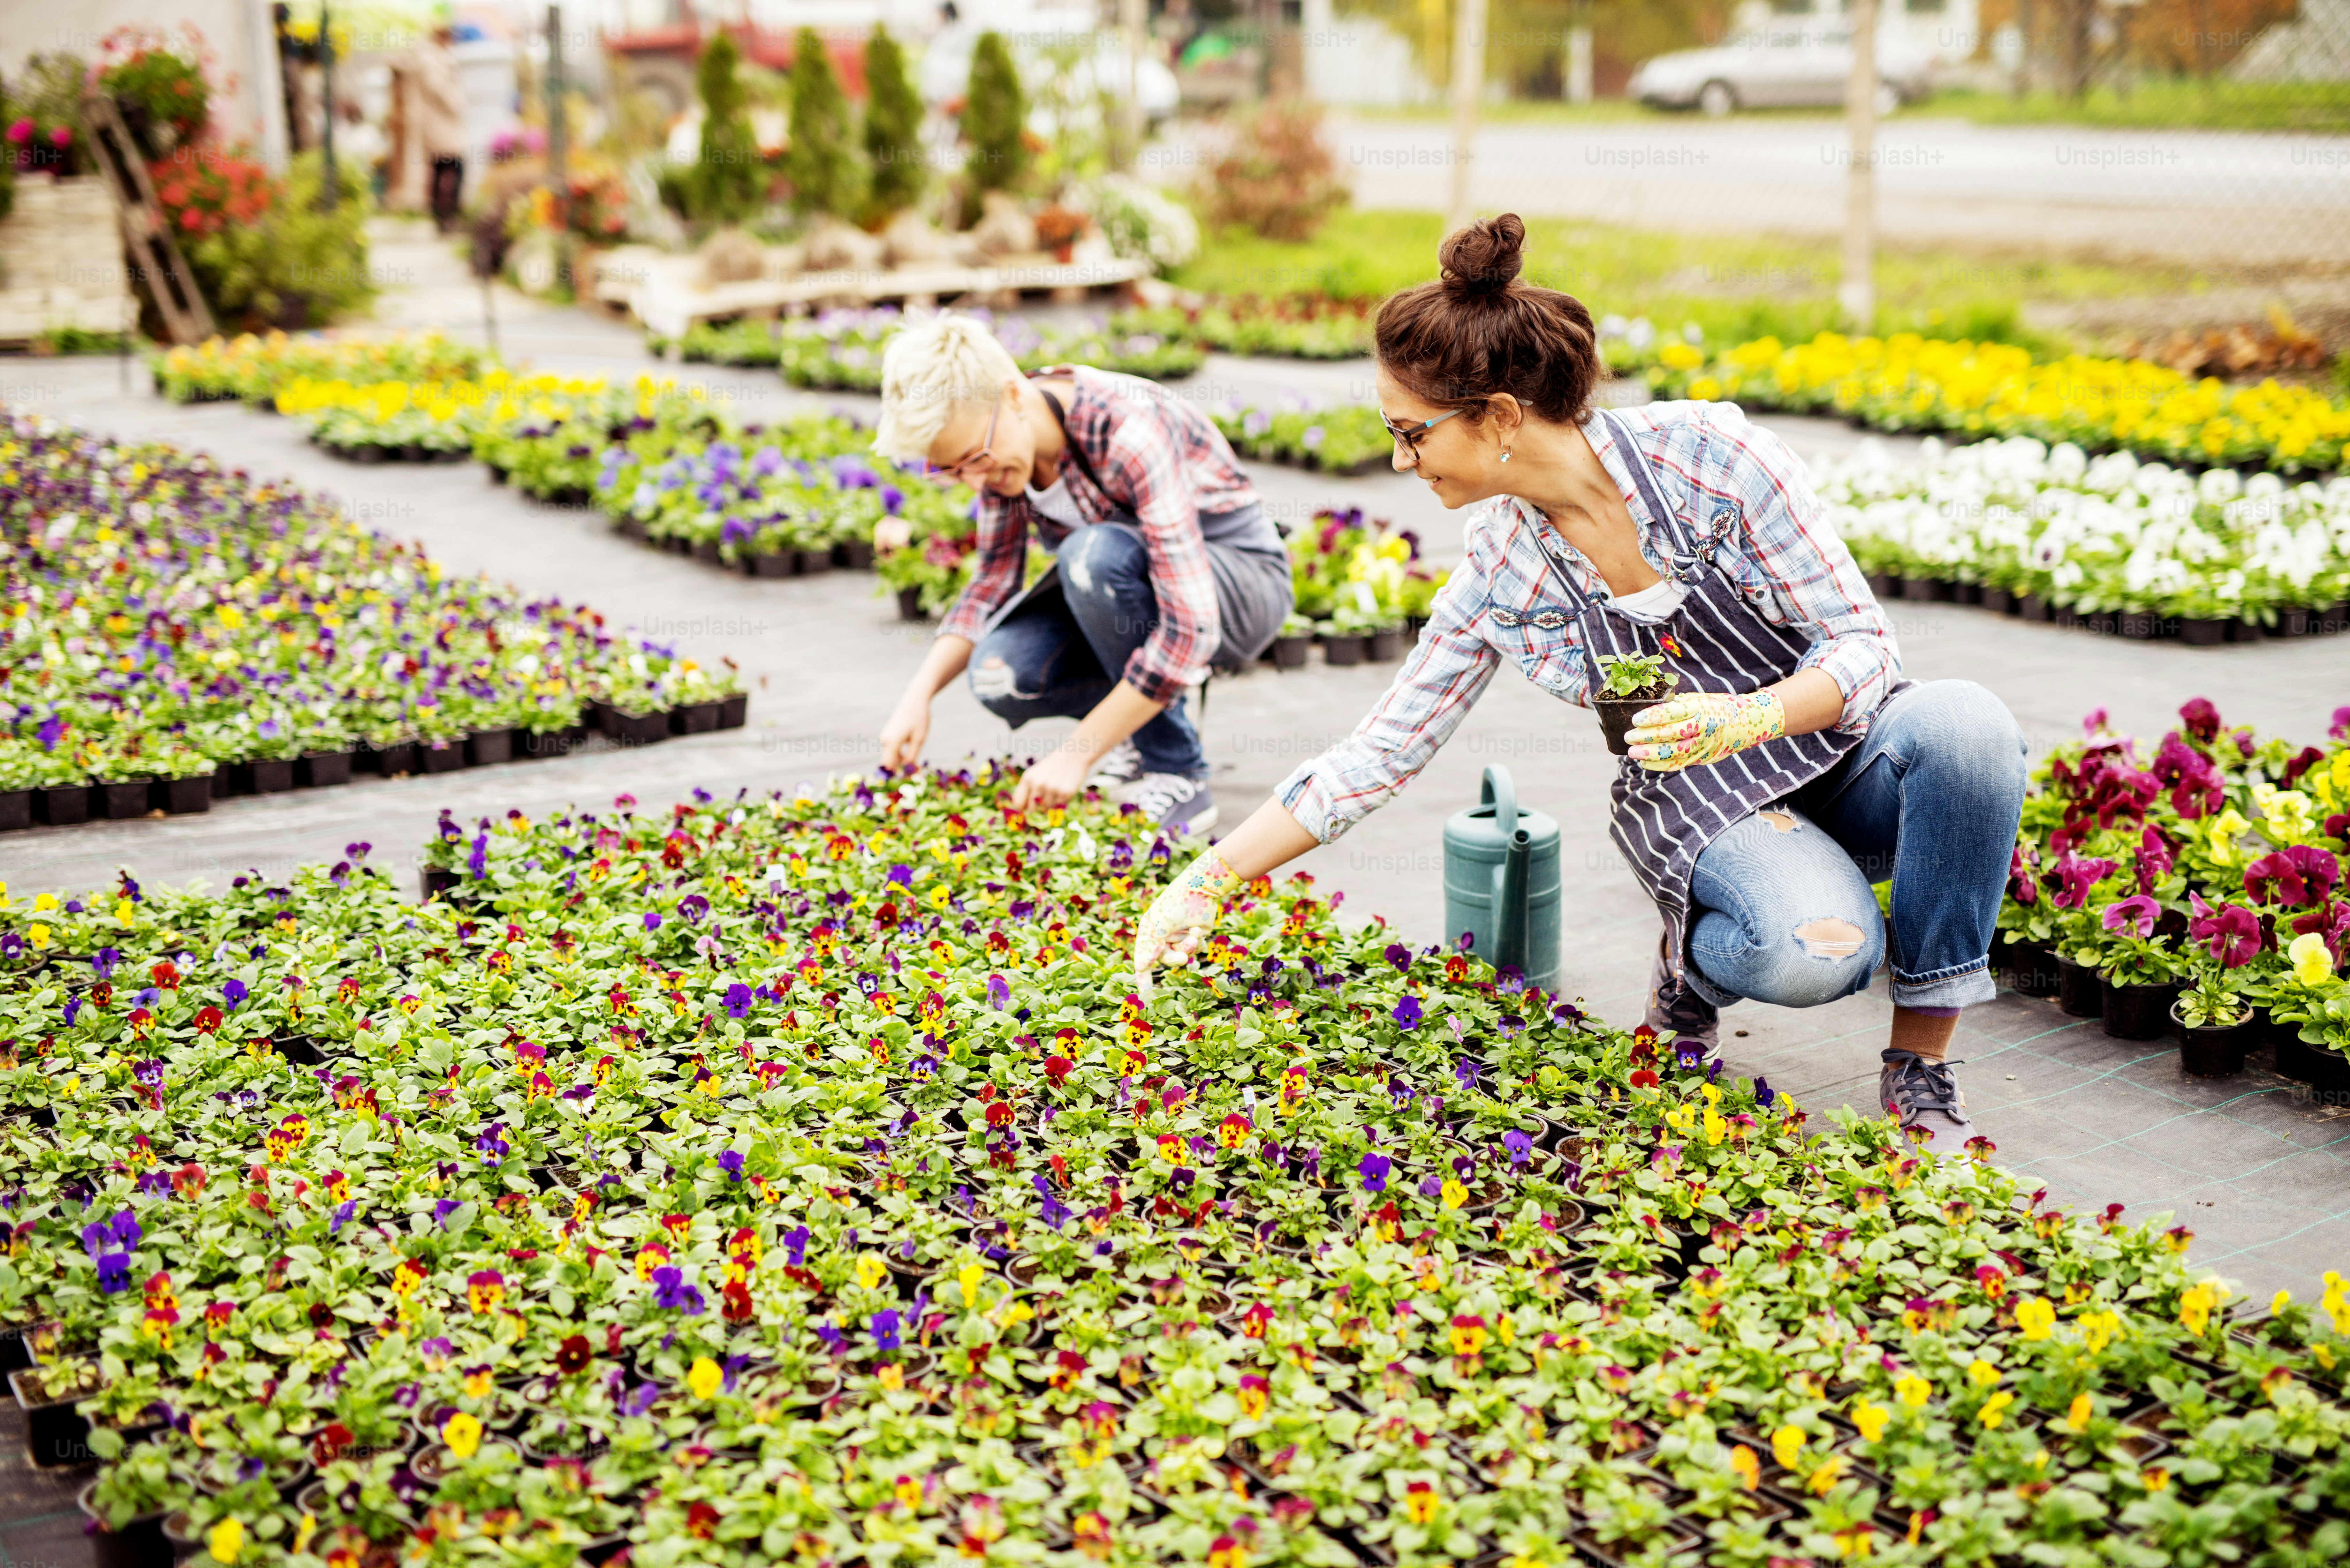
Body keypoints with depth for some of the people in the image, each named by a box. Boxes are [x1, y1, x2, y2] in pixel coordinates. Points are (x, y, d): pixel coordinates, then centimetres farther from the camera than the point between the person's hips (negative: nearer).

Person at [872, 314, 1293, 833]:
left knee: (1093, 554, -37)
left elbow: (1190, 627, -37)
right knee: (997, 675, -23)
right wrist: (920, 692, -15)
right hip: (1125, 584, 6)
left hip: (1242, 584, -6)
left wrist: (1076, 754, -35)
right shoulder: (997, 440, -10)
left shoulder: (1129, 432, -32)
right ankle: (1143, 721, 6)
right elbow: (993, 581, 1)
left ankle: (1178, 780, -20)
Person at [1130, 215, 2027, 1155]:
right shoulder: (1498, 575, -5)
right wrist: (1205, 884, -2)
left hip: (1846, 755, 1)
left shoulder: (1708, 454, -16)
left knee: (1960, 721, -36)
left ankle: (1919, 1071, -19)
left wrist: (1746, 718, -32)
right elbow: (1379, 755, 1)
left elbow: (1863, 644, -12)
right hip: (1701, 806, 0)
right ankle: (1693, 963, 3)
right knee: (1810, 951, -35)